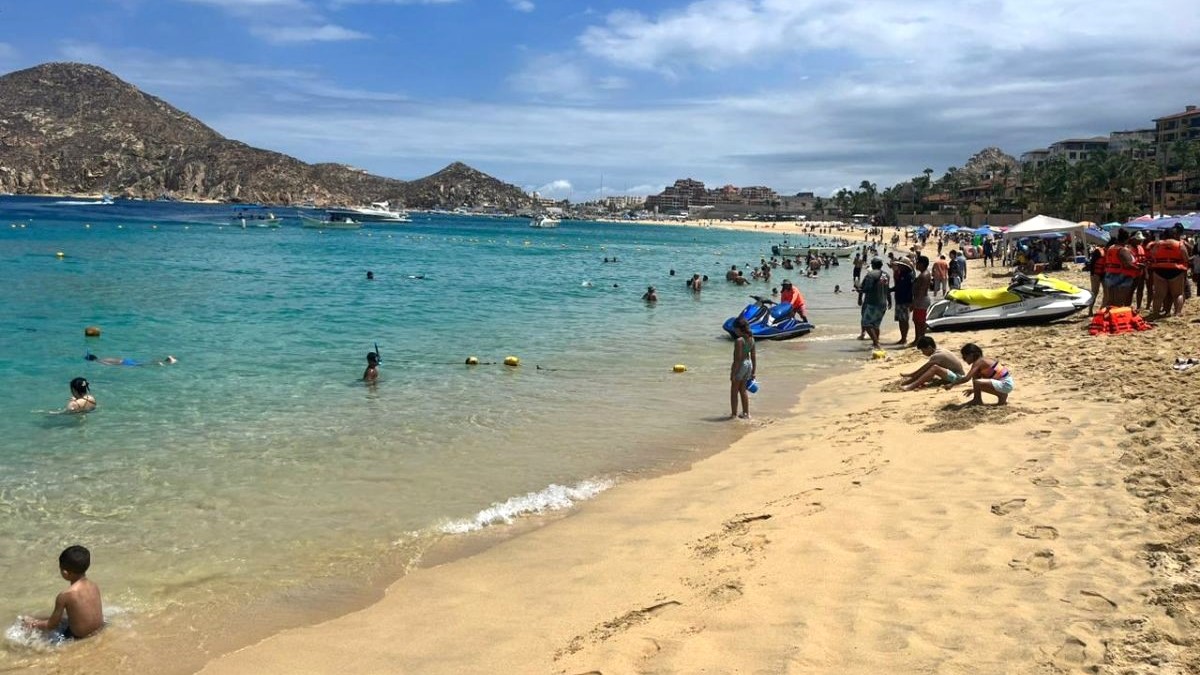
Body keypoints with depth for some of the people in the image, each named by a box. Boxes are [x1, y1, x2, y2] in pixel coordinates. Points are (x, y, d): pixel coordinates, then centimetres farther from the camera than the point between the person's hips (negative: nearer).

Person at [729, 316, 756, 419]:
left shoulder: (739, 340, -21)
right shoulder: (751, 339, 3)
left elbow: (738, 359, -22)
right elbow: (754, 356, 8)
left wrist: (733, 373, -17)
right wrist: (753, 371, 15)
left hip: (740, 365, -8)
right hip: (749, 364, 8)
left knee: (734, 391, 6)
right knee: (743, 390, 19)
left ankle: (734, 414, 11)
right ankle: (746, 413, 24)